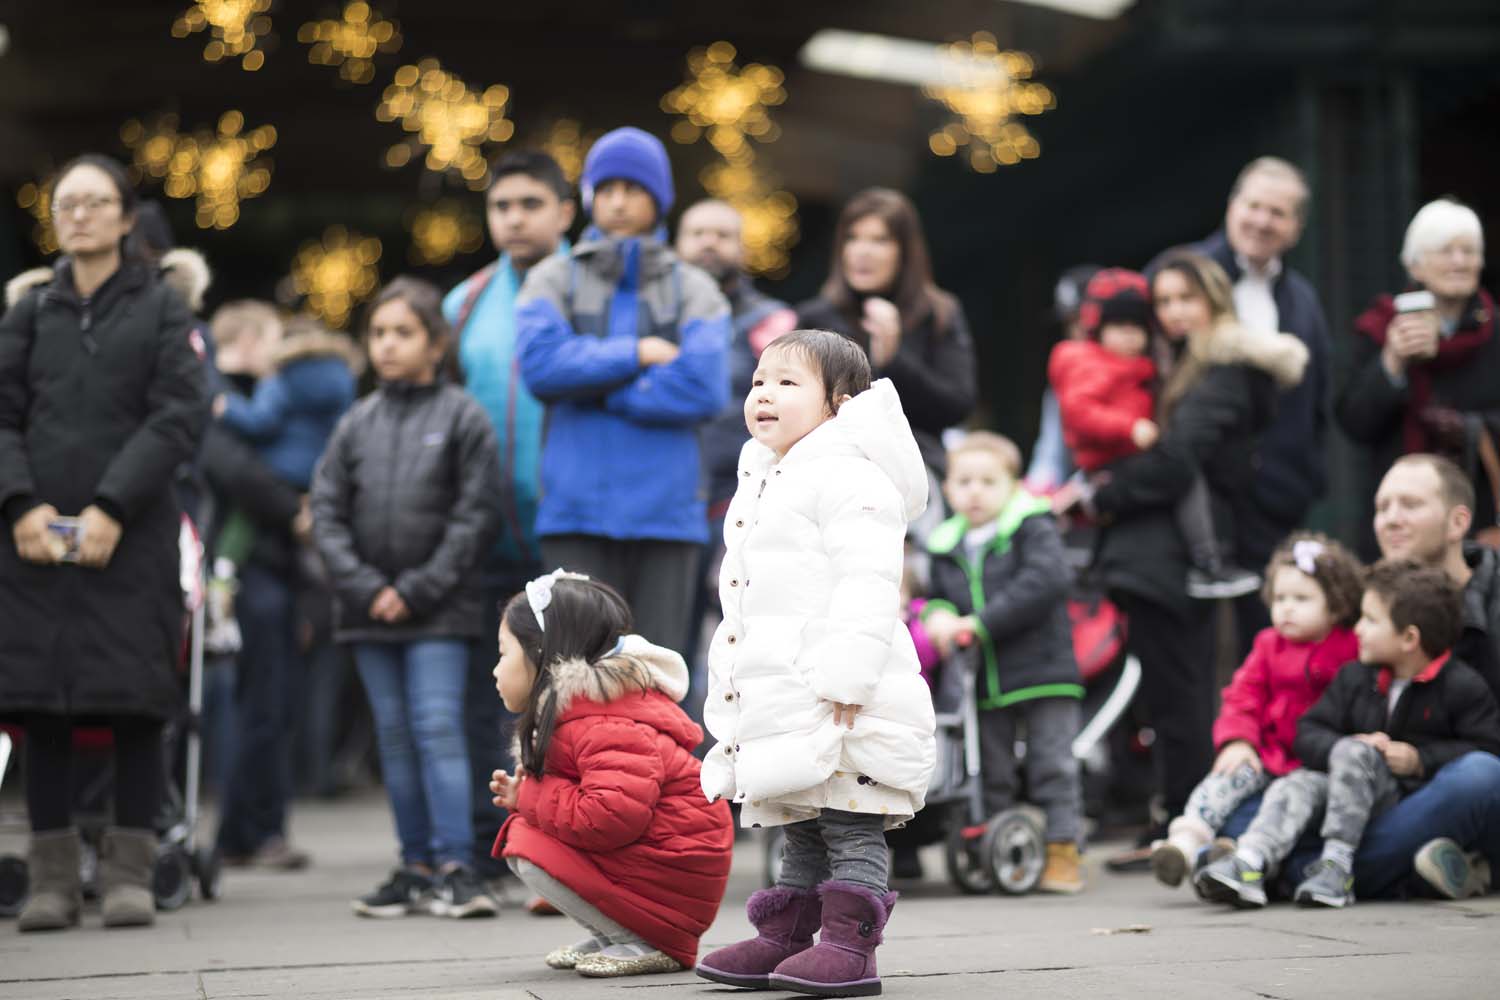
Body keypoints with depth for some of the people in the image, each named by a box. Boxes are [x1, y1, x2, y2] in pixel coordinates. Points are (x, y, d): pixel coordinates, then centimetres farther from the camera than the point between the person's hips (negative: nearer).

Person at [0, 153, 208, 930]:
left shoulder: (160, 309, 7)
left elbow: (180, 417, -3)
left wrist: (112, 508, -13)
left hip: (132, 537, -2)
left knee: (136, 705, -3)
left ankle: (129, 872, 4)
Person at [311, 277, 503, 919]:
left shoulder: (462, 417, -2)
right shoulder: (357, 423, 10)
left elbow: (477, 516, -6)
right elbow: (326, 511, 7)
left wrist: (416, 590, -10)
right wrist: (365, 587, -6)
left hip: (437, 609, -4)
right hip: (369, 610, 4)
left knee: (439, 728, -10)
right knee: (394, 735, 7)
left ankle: (455, 866, -7)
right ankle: (416, 865, 13)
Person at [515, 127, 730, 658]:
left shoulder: (694, 290, 9)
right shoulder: (554, 280, 10)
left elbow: (704, 388, -8)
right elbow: (540, 363, -9)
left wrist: (592, 387, -6)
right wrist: (637, 354, -6)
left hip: (666, 511, 1)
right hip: (577, 510, 0)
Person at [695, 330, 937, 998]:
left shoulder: (847, 477, -11)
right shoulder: (759, 484, 21)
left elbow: (868, 588, -20)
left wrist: (844, 683, -26)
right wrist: (729, 694, 24)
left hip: (840, 700, -10)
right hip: (777, 703, 10)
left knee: (850, 825, -5)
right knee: (800, 830, 15)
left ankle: (849, 943, -2)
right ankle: (784, 939, 20)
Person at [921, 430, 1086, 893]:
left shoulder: (1033, 528, -6)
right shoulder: (946, 546, 11)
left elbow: (1046, 580, -21)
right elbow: (937, 594, 22)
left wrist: (981, 622, -22)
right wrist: (938, 614, -4)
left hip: (1041, 671, -5)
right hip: (981, 680, 5)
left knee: (1053, 765, 0)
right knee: (991, 773, 10)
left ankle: (1062, 851, 5)